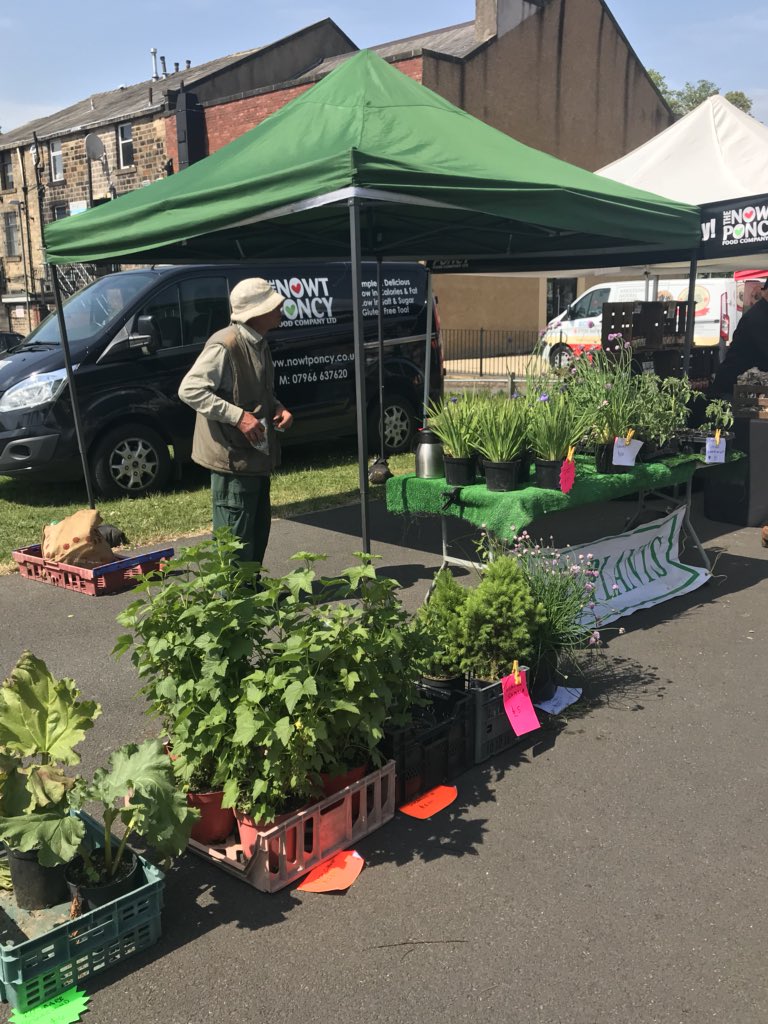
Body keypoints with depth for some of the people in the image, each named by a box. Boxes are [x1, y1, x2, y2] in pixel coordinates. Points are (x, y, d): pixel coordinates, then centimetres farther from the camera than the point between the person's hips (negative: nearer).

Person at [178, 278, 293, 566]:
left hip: (257, 455, 10)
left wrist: (278, 408, 4)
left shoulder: (258, 345, 11)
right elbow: (189, 389, -22)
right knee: (235, 540, -4)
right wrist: (238, 416, -25)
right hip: (232, 457, -10)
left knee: (259, 531, 19)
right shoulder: (224, 345, -19)